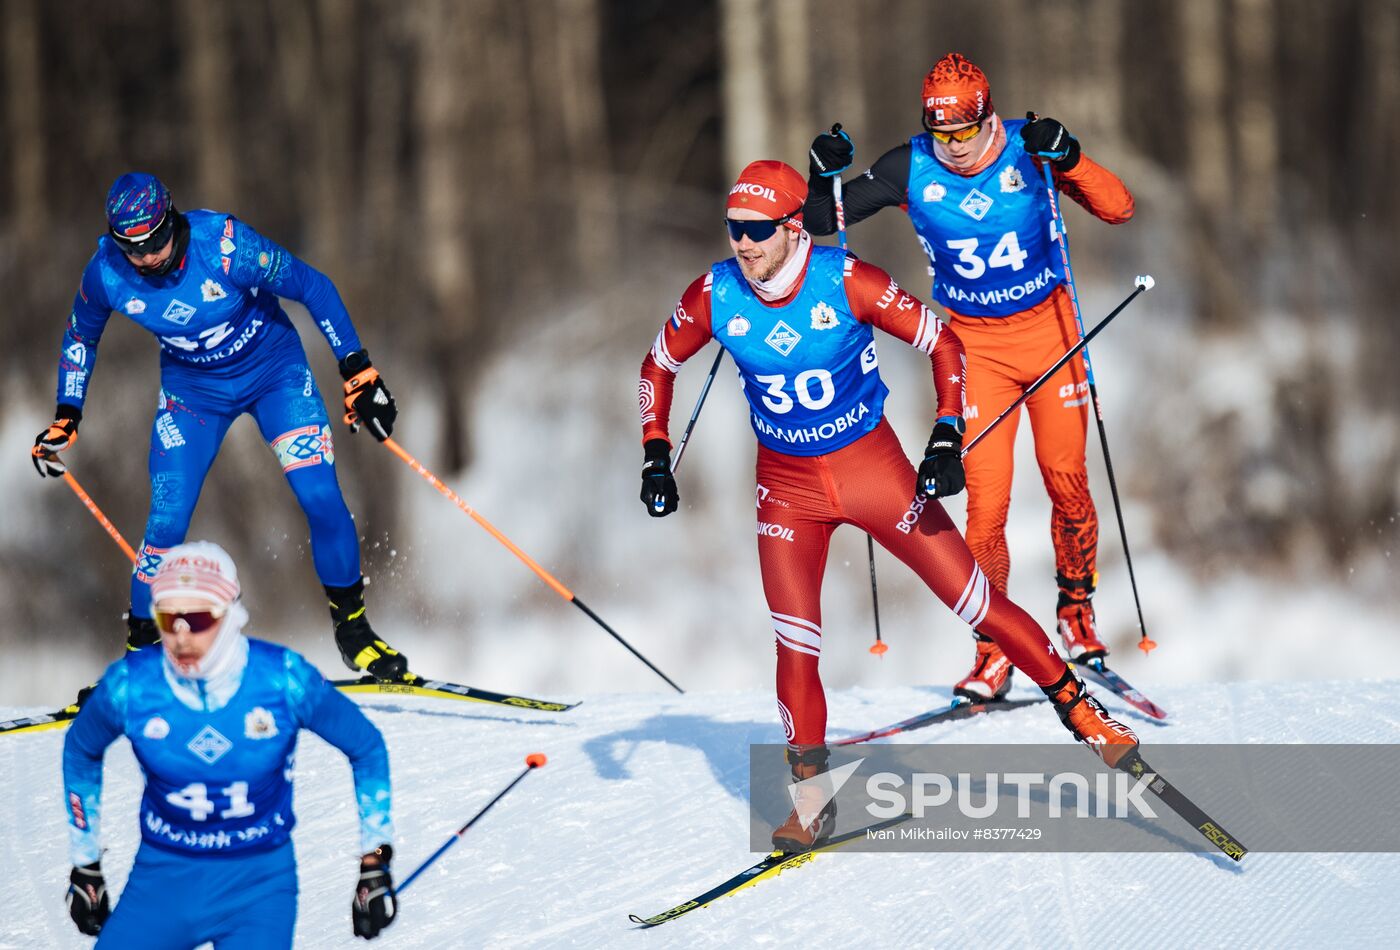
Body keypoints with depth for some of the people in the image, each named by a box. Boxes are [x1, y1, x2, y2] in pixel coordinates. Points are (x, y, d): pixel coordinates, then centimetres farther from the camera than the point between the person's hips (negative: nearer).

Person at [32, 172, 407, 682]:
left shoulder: (224, 244, -32)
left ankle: (351, 625, 6)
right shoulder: (105, 274, -21)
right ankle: (141, 646, 11)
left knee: (322, 499, -14)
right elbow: (80, 339, 2)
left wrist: (357, 369, -24)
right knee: (167, 523, -8)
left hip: (273, 371, -2)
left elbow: (314, 287, -22)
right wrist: (65, 417, 0)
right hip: (191, 387, 2)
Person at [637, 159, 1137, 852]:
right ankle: (810, 796, 9)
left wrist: (946, 440, -19)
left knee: (977, 603, -1)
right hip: (787, 487, 2)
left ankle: (1075, 704, 16)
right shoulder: (714, 296, -12)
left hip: (874, 468, -2)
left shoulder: (846, 283, -20)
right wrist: (656, 456, -2)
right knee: (795, 645, -6)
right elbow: (658, 366, 7)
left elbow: (943, 342, -11)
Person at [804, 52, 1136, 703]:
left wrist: (1069, 160, -31)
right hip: (974, 343, 0)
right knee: (986, 497, -8)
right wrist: (824, 177, -23)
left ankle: (1076, 607, 26)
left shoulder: (1027, 149, -12)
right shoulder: (910, 170, -9)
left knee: (1067, 482, 2)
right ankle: (993, 649, 2)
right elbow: (822, 221, -2)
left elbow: (1119, 210, -16)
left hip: (1050, 330, 0)